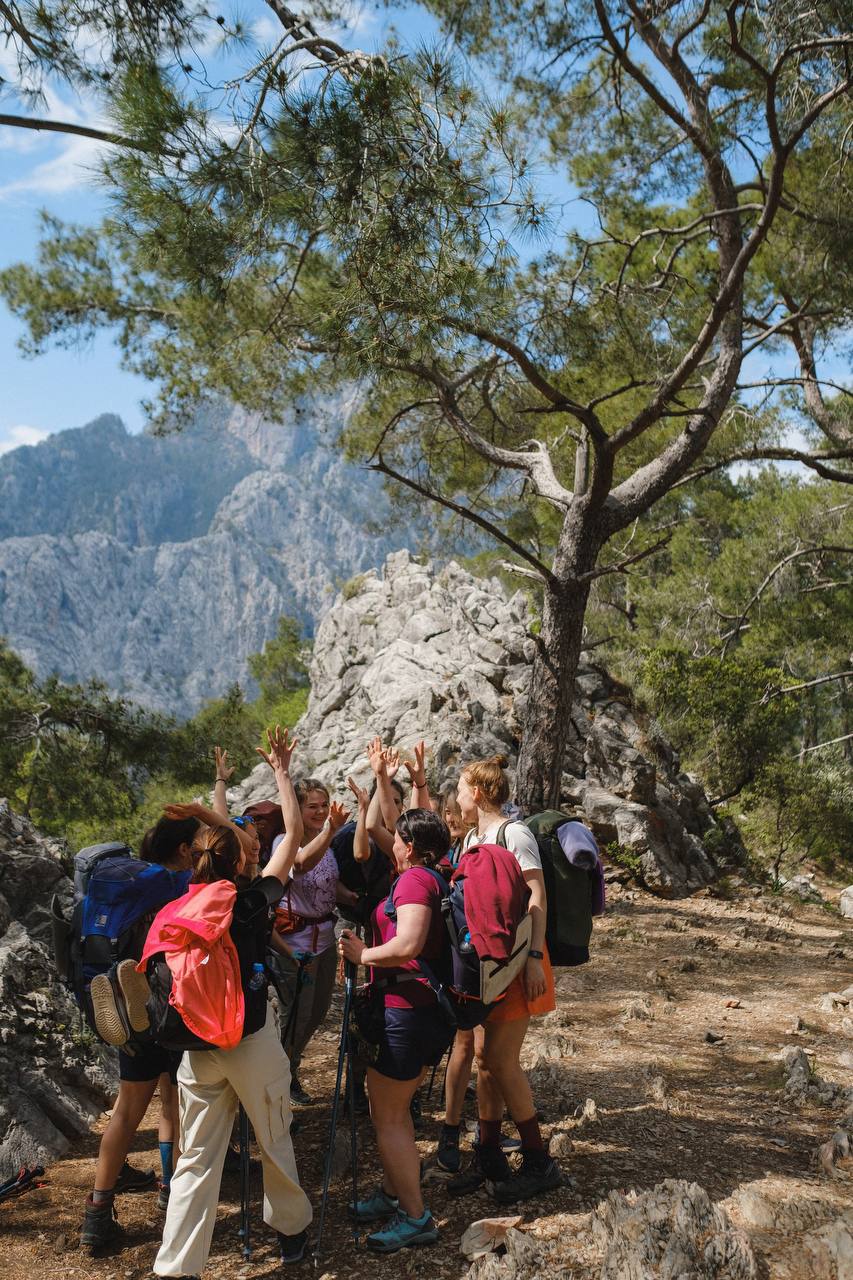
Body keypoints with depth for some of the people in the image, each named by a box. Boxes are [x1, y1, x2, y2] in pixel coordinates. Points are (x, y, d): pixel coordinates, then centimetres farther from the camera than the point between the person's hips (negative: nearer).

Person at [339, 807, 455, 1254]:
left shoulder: (414, 879, -16)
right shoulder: (441, 878, 10)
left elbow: (409, 944, -29)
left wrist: (363, 955, -15)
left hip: (406, 1010, -9)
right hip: (435, 1010, 9)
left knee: (387, 1116, 2)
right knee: (395, 1108, 22)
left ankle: (416, 1217, 8)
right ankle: (393, 1192, 34)